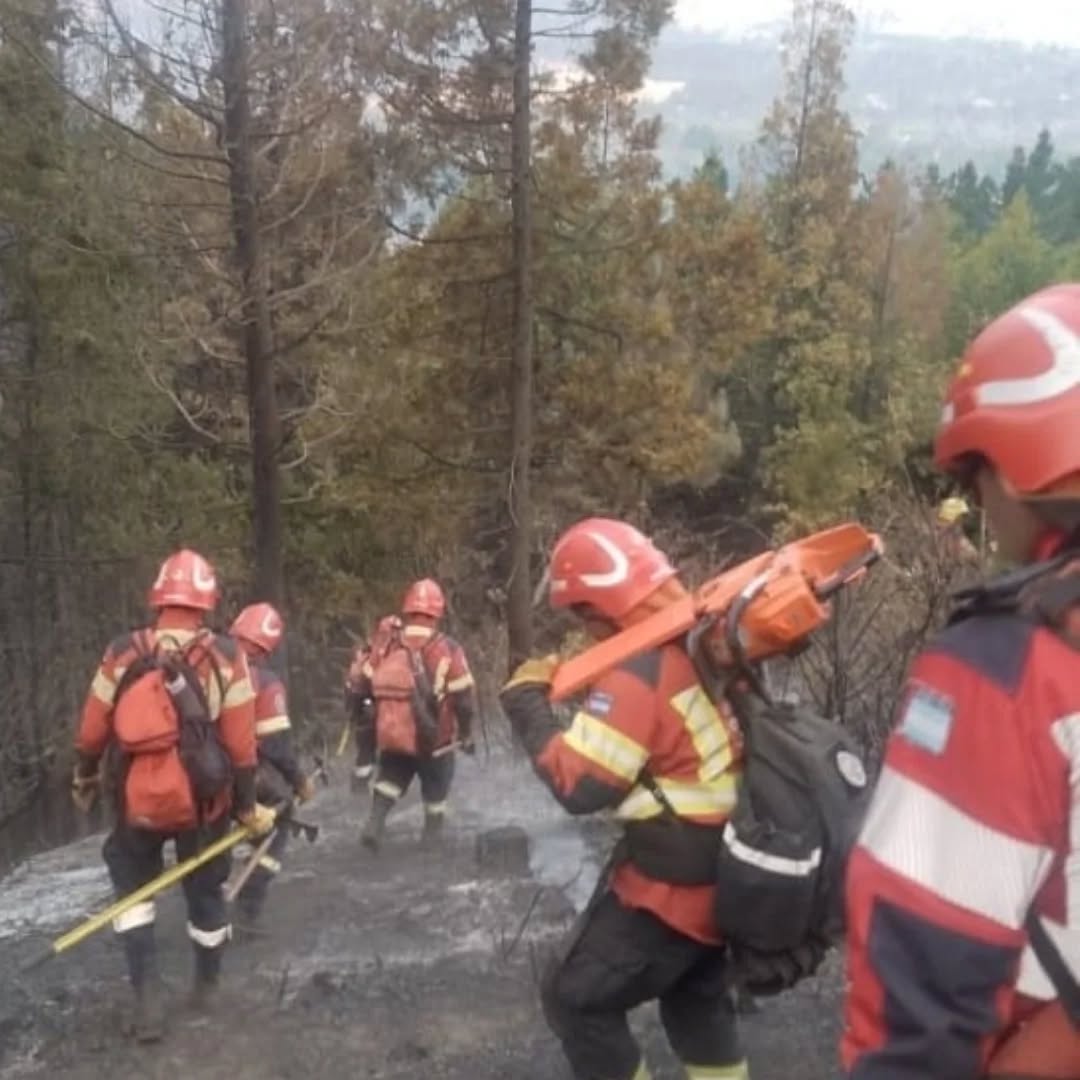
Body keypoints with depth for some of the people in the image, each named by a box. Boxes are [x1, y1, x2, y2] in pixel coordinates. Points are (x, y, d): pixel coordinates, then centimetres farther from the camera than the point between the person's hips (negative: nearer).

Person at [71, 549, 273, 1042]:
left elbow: (91, 733, 3)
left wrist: (84, 780, 21)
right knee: (205, 892, 20)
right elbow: (241, 744, -9)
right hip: (203, 802, 0)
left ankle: (148, 993, 9)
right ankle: (206, 987, 39)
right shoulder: (225, 657, -10)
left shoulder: (123, 654, -6)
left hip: (139, 800, 0)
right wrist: (248, 806, 2)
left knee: (133, 884, 21)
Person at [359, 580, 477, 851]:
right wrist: (466, 734, 5)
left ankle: (375, 823, 8)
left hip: (391, 735, 3)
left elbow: (363, 688, 5)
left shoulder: (386, 646, -1)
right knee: (436, 783, 21)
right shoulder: (448, 649, -11)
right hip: (433, 737, -2)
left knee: (391, 776, 25)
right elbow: (464, 698, -10)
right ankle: (432, 834, 31)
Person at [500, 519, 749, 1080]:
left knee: (575, 998, 5)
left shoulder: (638, 669, -24)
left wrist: (527, 701, -12)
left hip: (669, 880, -9)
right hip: (725, 867, 9)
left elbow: (579, 786, -23)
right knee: (696, 993, 27)